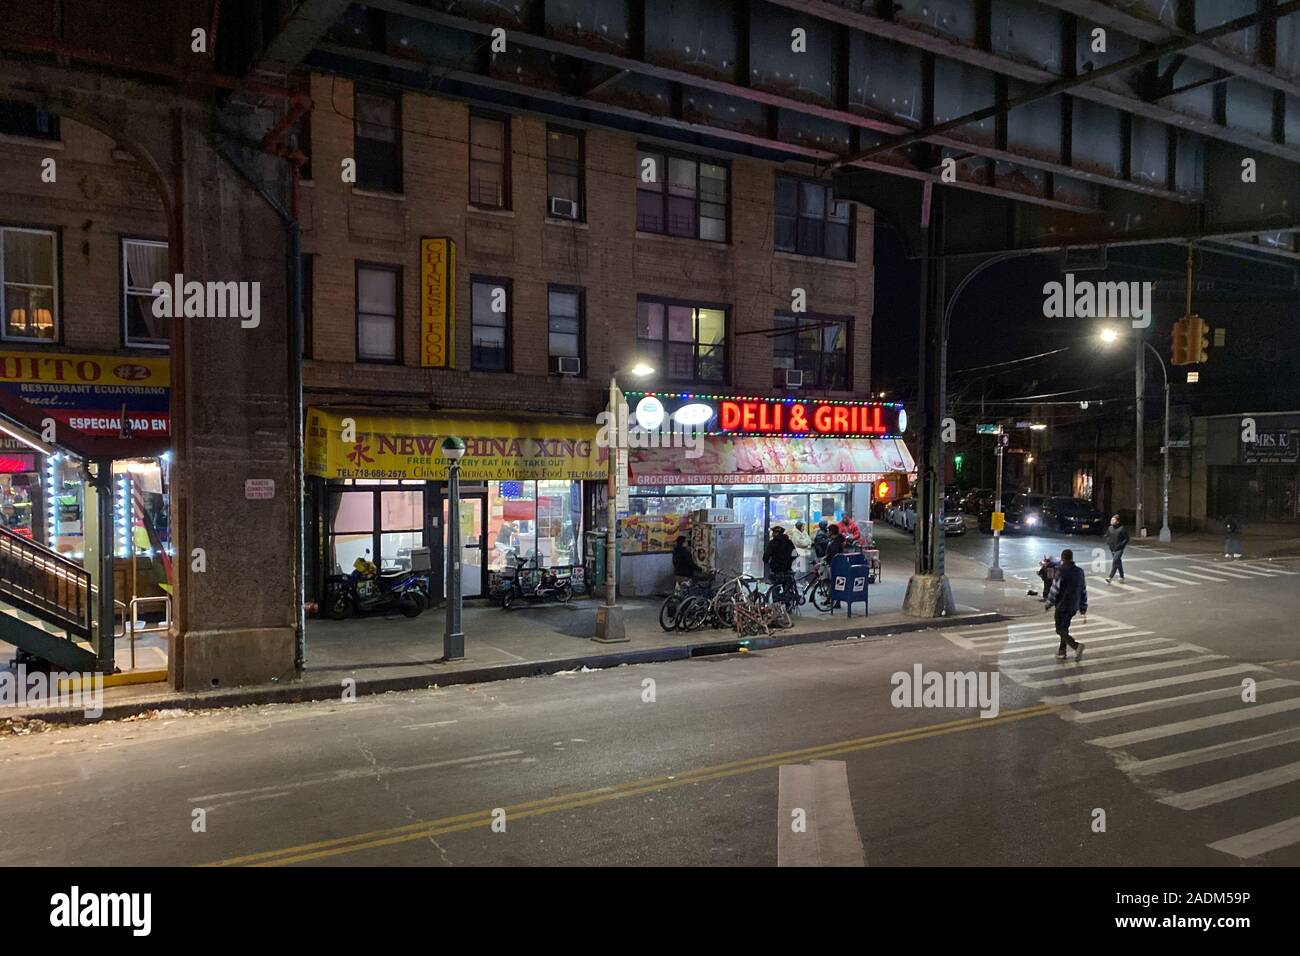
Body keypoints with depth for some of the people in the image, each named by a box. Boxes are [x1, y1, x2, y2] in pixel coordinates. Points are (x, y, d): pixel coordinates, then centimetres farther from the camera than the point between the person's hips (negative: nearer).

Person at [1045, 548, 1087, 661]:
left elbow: (1054, 590, -13)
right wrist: (1083, 610, 14)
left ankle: (1076, 645, -21)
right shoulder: (1080, 572, 4)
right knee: (1064, 628, 21)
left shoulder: (1061, 573, -17)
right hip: (1074, 607, 7)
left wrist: (1048, 605, 3)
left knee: (1061, 631, 1)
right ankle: (1062, 652, 26)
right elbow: (1084, 591, 8)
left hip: (1062, 606, -7)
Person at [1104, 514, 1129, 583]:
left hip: (1119, 549, -6)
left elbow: (1126, 539, -8)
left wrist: (1120, 545, -16)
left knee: (1115, 562, -14)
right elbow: (1107, 536, 20)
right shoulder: (1110, 528, 5)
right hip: (1112, 549, 6)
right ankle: (1121, 576, 29)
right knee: (1118, 563, 16)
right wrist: (1108, 543, 3)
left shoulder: (1122, 528, -11)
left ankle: (1110, 577, -17)